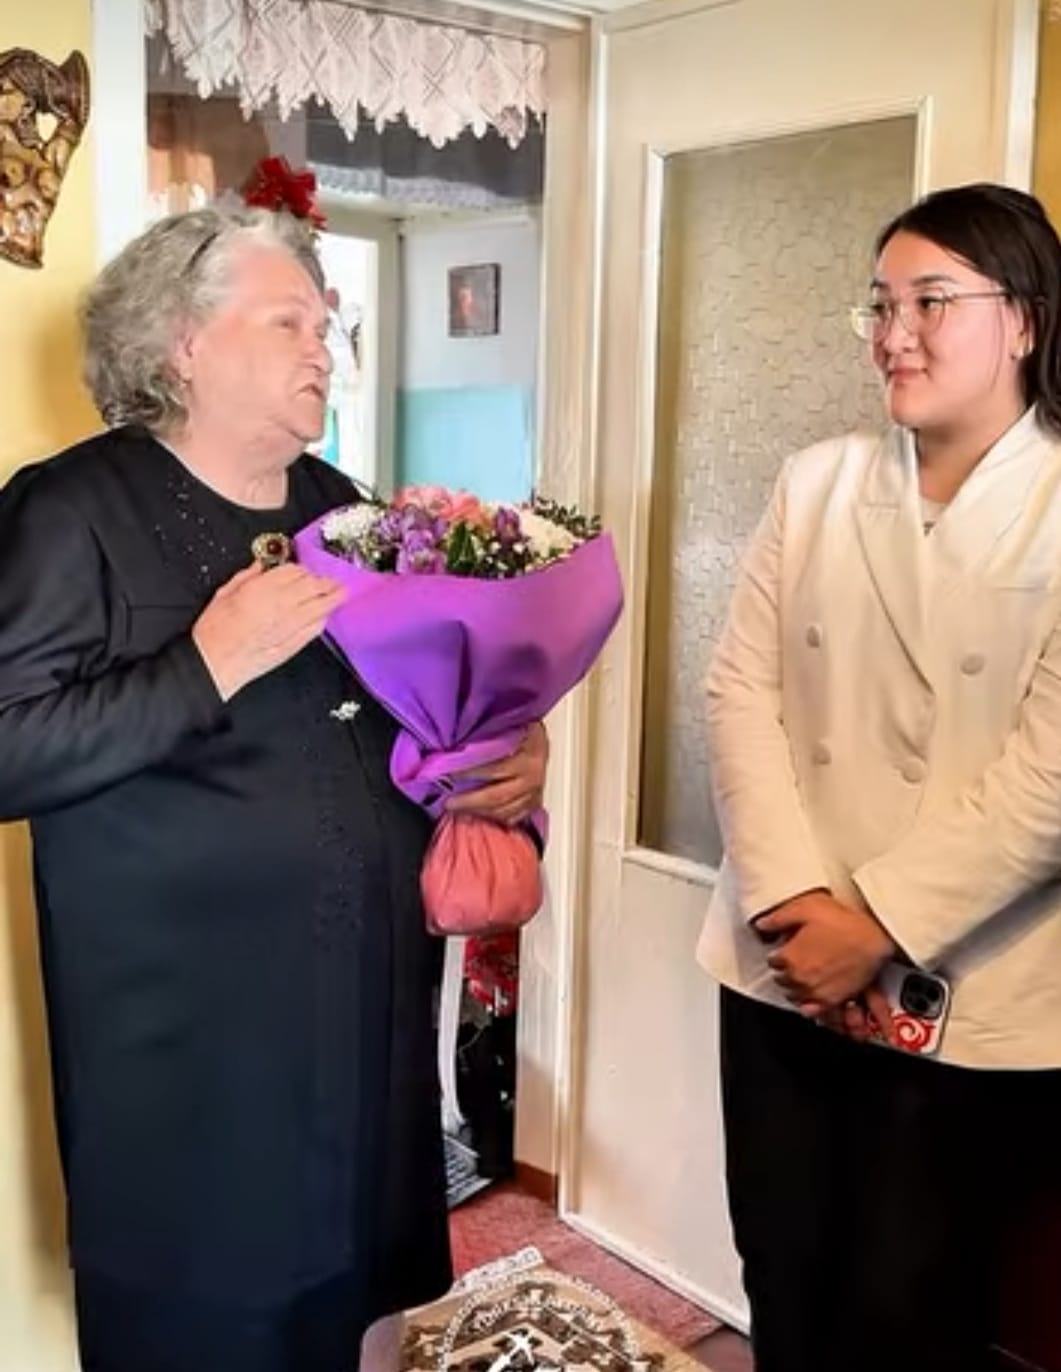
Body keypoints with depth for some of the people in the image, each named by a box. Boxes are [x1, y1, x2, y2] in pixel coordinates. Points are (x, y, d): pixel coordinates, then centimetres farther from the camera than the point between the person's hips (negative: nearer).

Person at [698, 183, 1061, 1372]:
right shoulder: (816, 482, 6)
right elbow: (738, 689, 0)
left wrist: (878, 924, -16)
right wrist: (792, 898, -12)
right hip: (783, 967, 4)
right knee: (780, 1277, 16)